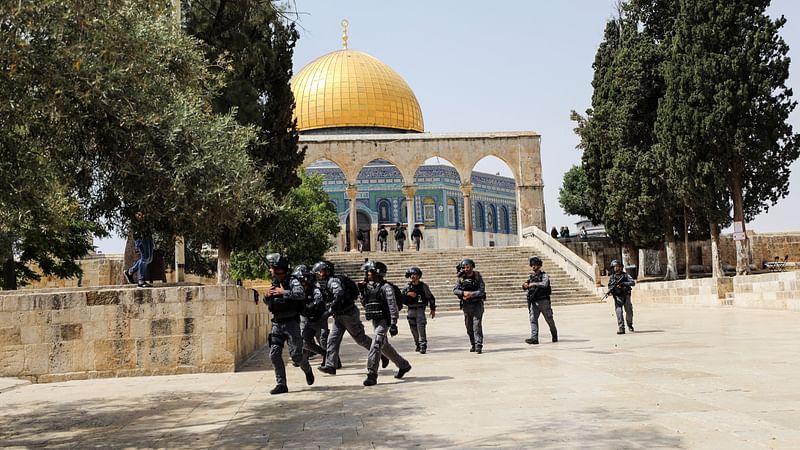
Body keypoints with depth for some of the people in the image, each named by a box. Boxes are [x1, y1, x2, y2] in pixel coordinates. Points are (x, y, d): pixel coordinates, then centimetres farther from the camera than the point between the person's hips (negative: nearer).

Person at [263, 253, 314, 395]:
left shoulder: (292, 281, -8)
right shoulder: (275, 283, 11)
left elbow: (301, 294, -27)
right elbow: (268, 303, 25)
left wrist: (284, 292, -24)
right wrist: (267, 296, 2)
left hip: (291, 323, -6)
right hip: (277, 324, 6)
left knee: (295, 354, -5)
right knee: (274, 354, -4)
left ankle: (307, 370, 26)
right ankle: (281, 385, 2)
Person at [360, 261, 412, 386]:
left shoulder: (386, 287, -12)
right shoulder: (369, 286, 11)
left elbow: (393, 306, -16)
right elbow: (365, 304, 18)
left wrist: (393, 324, -22)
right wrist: (362, 291, 3)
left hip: (384, 320, -9)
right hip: (375, 320, 9)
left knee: (376, 345, -17)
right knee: (384, 346, 17)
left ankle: (372, 375, -16)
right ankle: (403, 365, 34)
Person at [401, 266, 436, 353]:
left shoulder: (423, 286, -2)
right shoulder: (407, 286, 4)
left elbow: (431, 298, 6)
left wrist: (433, 309, 6)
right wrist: (407, 293, -21)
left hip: (420, 309, -3)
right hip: (411, 310, 3)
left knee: (421, 326, -16)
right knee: (413, 329, 9)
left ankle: (423, 346, -14)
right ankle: (418, 345, 26)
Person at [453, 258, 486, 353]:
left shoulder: (478, 277, -5)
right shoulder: (461, 278, 2)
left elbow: (482, 291, -13)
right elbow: (455, 290, -6)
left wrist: (471, 294, -23)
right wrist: (463, 293, -24)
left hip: (477, 304, -3)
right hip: (466, 305, 3)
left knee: (477, 325, -11)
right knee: (469, 326, 9)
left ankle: (478, 346, -13)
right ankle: (473, 344, 24)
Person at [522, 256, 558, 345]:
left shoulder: (544, 275, -4)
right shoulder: (530, 276, 11)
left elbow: (545, 284, -22)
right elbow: (525, 287, 11)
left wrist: (534, 284, -23)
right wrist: (525, 285, -12)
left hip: (543, 301, -4)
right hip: (533, 302, 4)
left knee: (549, 320, 9)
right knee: (533, 319, -10)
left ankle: (554, 335, 31)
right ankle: (534, 338, -15)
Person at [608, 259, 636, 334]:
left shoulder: (625, 275, 3)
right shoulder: (611, 277, 7)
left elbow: (633, 282, -6)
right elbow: (609, 288, 10)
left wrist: (624, 284, -19)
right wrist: (610, 290, -14)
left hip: (626, 295, 0)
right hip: (617, 297, 0)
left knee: (629, 311, 4)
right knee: (619, 312, -14)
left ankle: (630, 325, 31)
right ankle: (621, 329, -16)